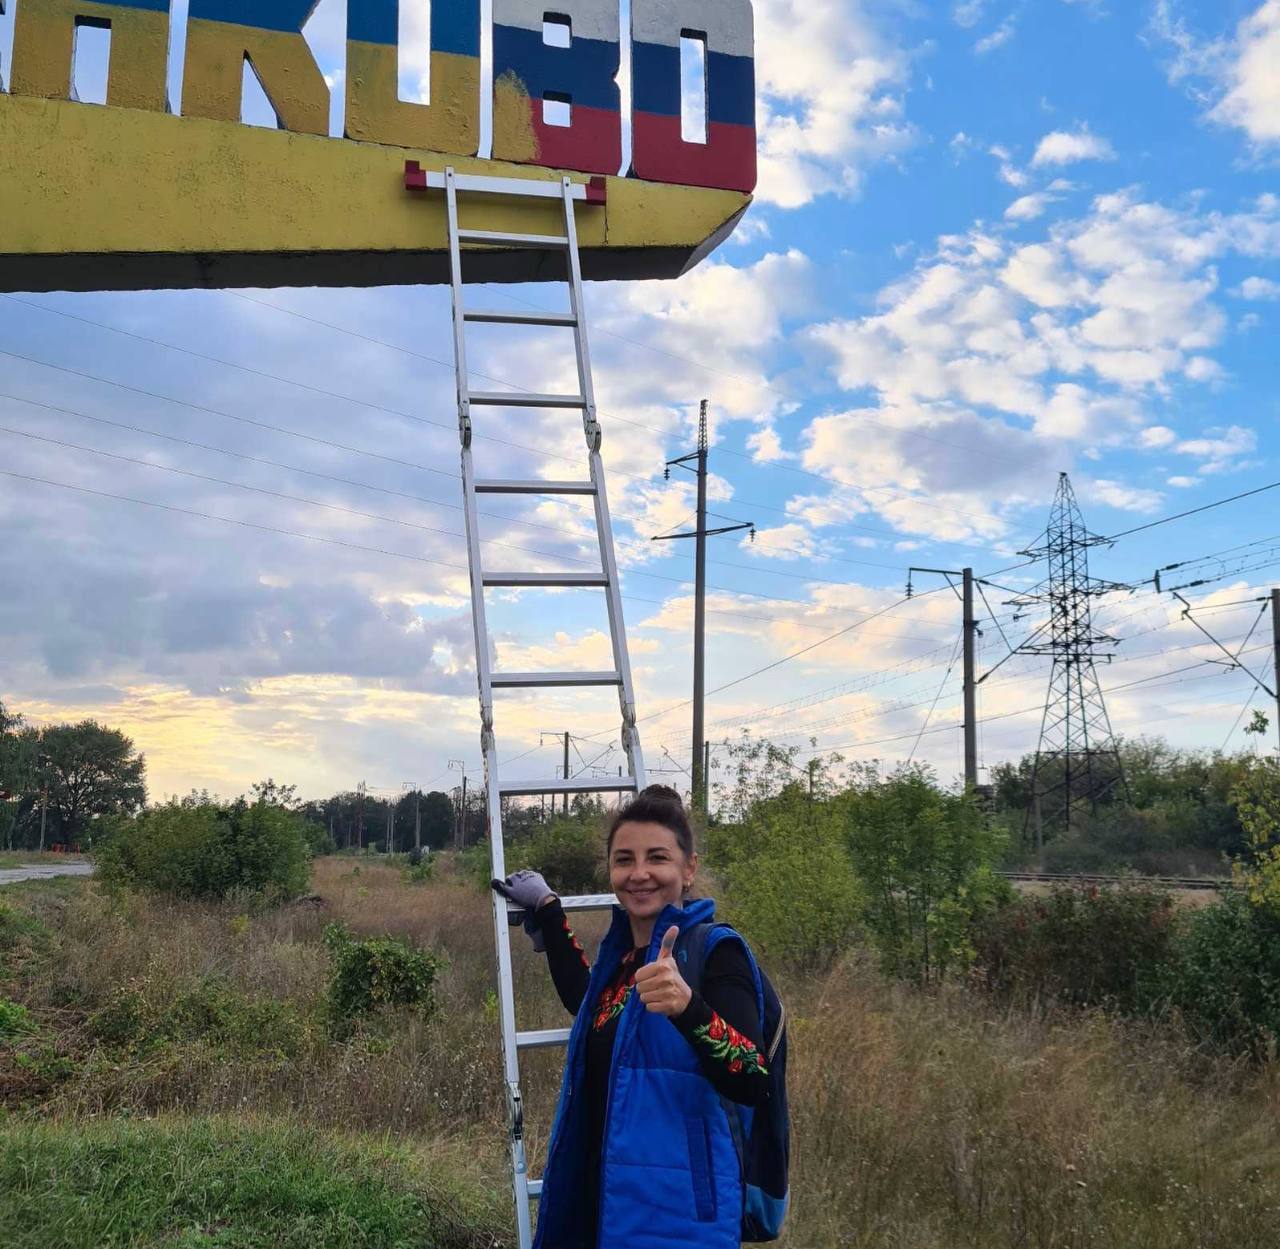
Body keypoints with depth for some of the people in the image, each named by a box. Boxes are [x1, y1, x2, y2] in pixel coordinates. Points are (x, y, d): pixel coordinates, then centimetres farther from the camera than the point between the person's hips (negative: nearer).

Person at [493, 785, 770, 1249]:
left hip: (676, 1212, -7)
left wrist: (688, 1006, -44)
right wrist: (547, 911, 28)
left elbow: (753, 1084, -27)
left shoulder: (715, 951, -15)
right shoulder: (621, 950, 5)